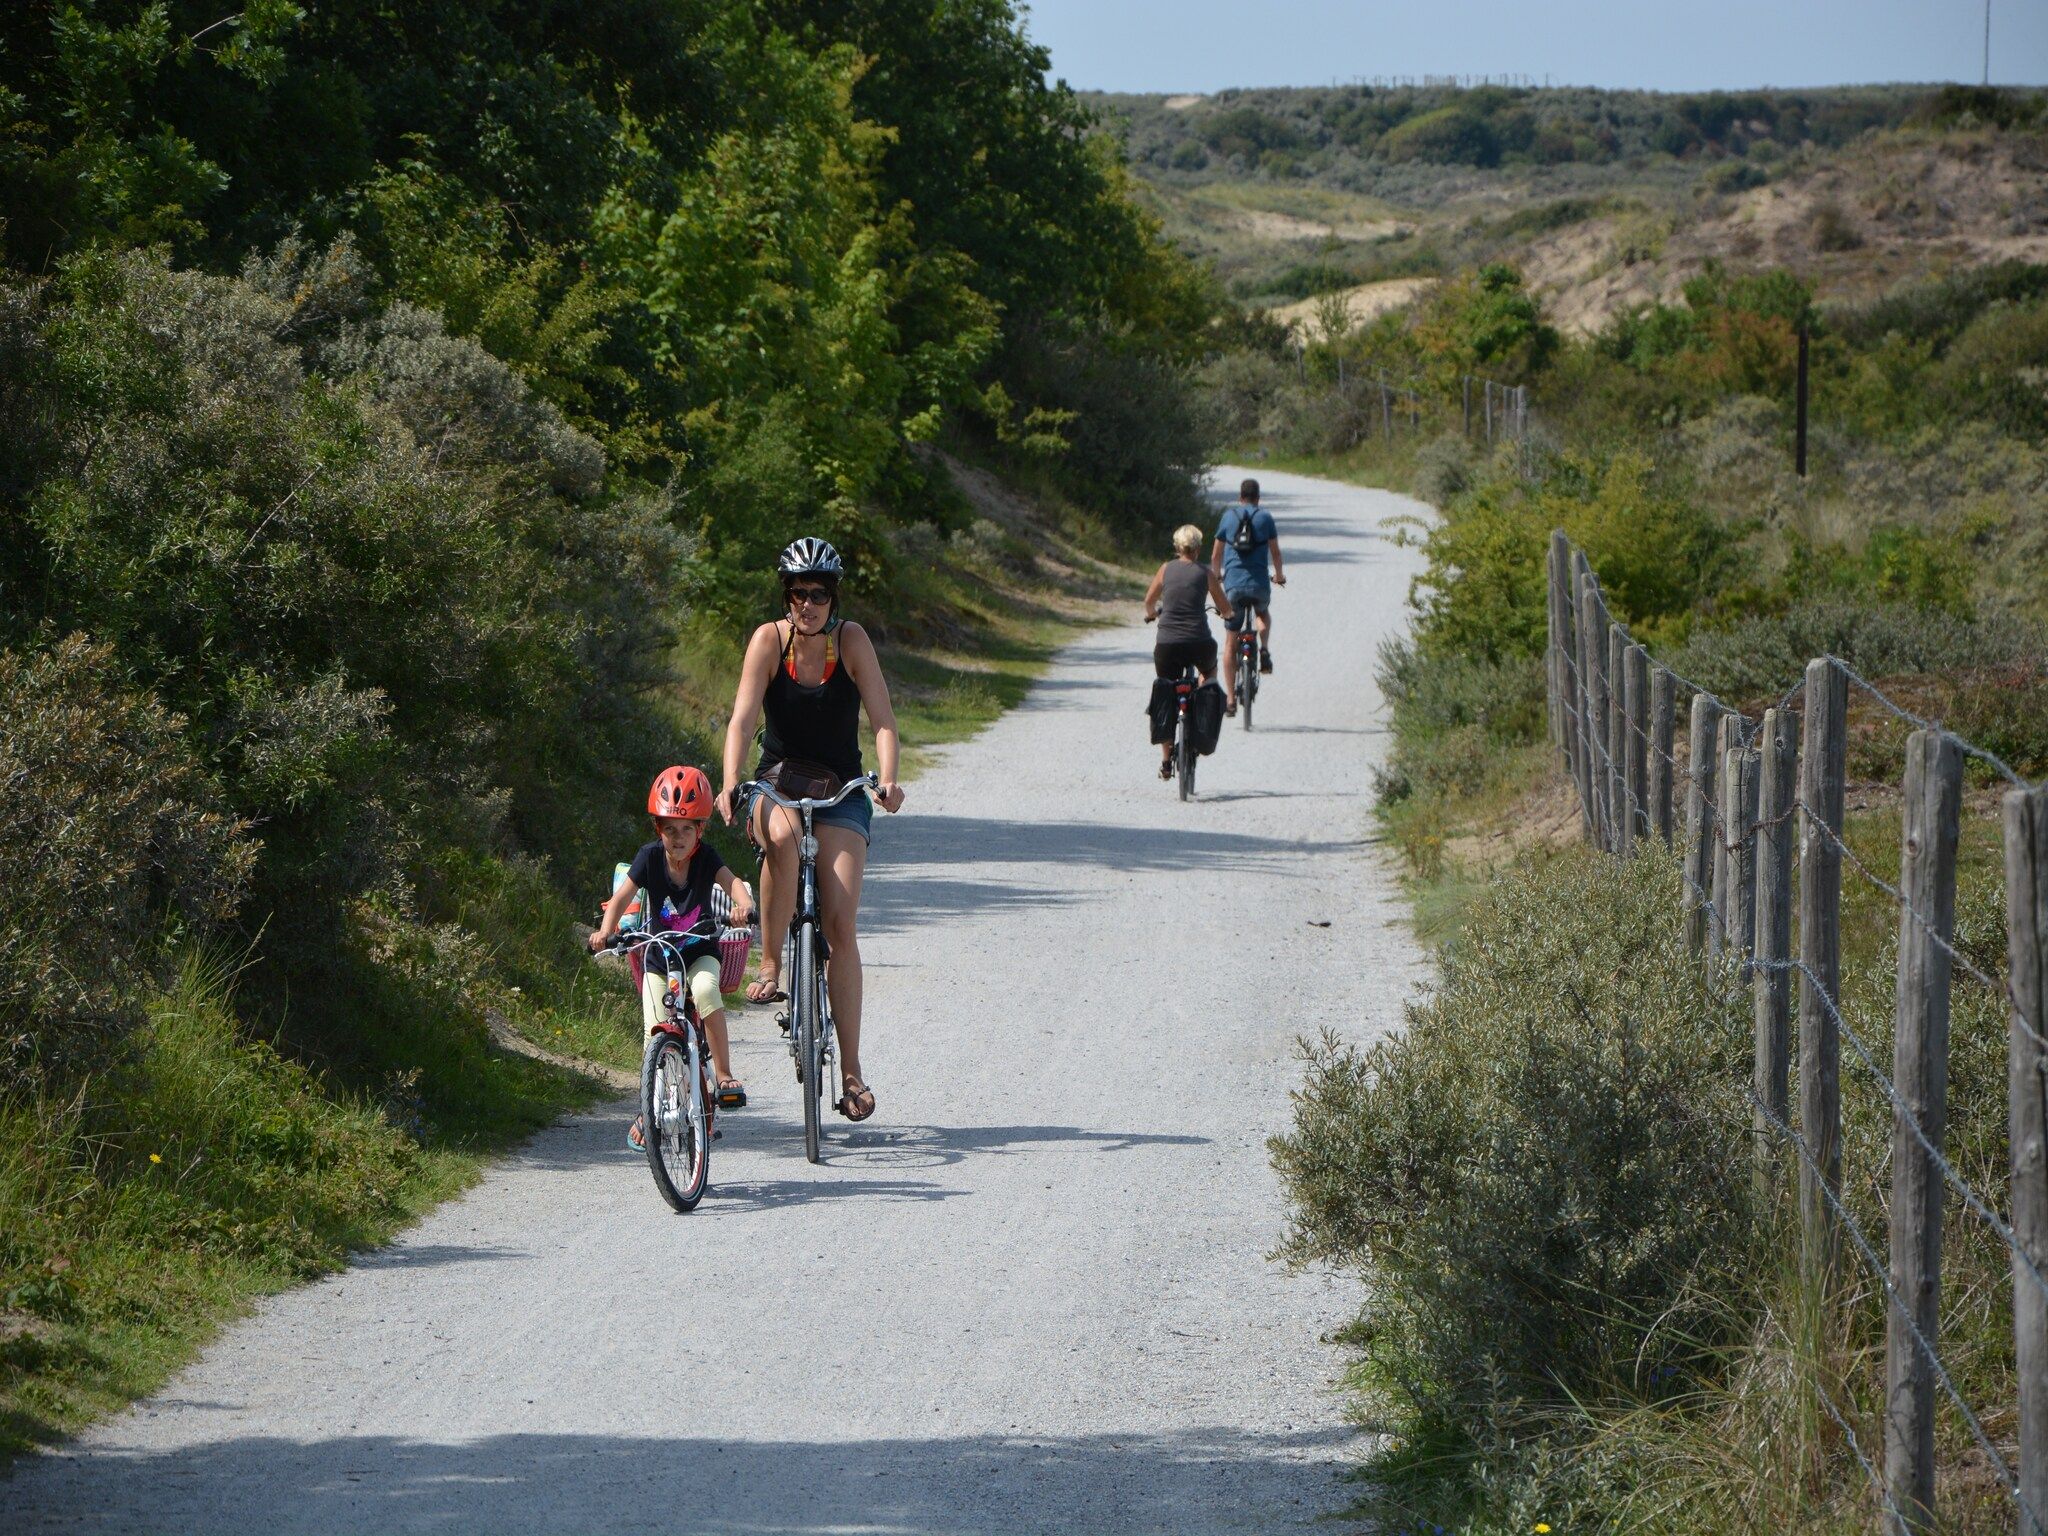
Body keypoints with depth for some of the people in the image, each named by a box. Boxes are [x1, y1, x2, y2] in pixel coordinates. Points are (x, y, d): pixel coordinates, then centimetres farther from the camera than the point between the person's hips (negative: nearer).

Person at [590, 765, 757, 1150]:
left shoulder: (705, 857, -13)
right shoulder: (649, 858, -13)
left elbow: (732, 882, -26)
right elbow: (621, 897, -17)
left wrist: (743, 904, -49)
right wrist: (606, 930, -36)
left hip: (700, 953, -1)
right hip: (658, 957, 1)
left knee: (705, 989, -34)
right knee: (656, 1034, -8)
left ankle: (723, 1075, -24)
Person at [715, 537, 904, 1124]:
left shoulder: (851, 639, -8)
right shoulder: (769, 639, -9)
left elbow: (883, 719, -13)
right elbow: (743, 717, -18)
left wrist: (888, 780, -30)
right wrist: (730, 785, -33)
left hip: (841, 792, 0)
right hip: (778, 783, 0)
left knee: (840, 923, -13)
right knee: (783, 835, -39)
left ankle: (851, 1071, -10)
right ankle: (770, 966, -23)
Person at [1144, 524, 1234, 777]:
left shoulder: (1166, 570, 7)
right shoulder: (1205, 573, 4)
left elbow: (1149, 602, 20)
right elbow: (1226, 609, 13)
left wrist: (1152, 614, 44)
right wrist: (1226, 615, 38)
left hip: (1167, 645, 1)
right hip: (1199, 642, -1)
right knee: (1209, 671, 34)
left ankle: (1165, 761, 14)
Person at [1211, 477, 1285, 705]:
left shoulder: (1228, 516, 8)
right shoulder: (1265, 517, 4)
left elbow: (1216, 555, 13)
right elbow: (1275, 552, 6)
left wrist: (1216, 576, 32)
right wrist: (1279, 575, 25)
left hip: (1233, 585, 0)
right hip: (1259, 584, 0)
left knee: (1231, 641, 10)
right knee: (1263, 613, 35)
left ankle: (1230, 698, 7)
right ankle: (1265, 650, 8)